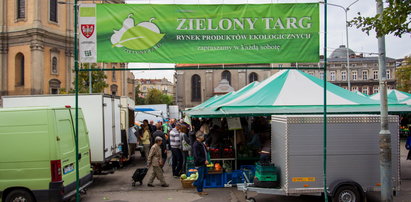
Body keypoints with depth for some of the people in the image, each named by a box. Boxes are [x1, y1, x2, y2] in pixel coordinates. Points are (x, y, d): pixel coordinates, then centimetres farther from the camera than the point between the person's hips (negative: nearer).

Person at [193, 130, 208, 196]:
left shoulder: (201, 143, 10)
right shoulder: (196, 145, -22)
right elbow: (197, 156, -26)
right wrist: (204, 161, -25)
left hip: (203, 163, 9)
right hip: (199, 163, -9)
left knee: (204, 175, 18)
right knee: (201, 176, 1)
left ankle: (195, 183, 36)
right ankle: (200, 191, 15)